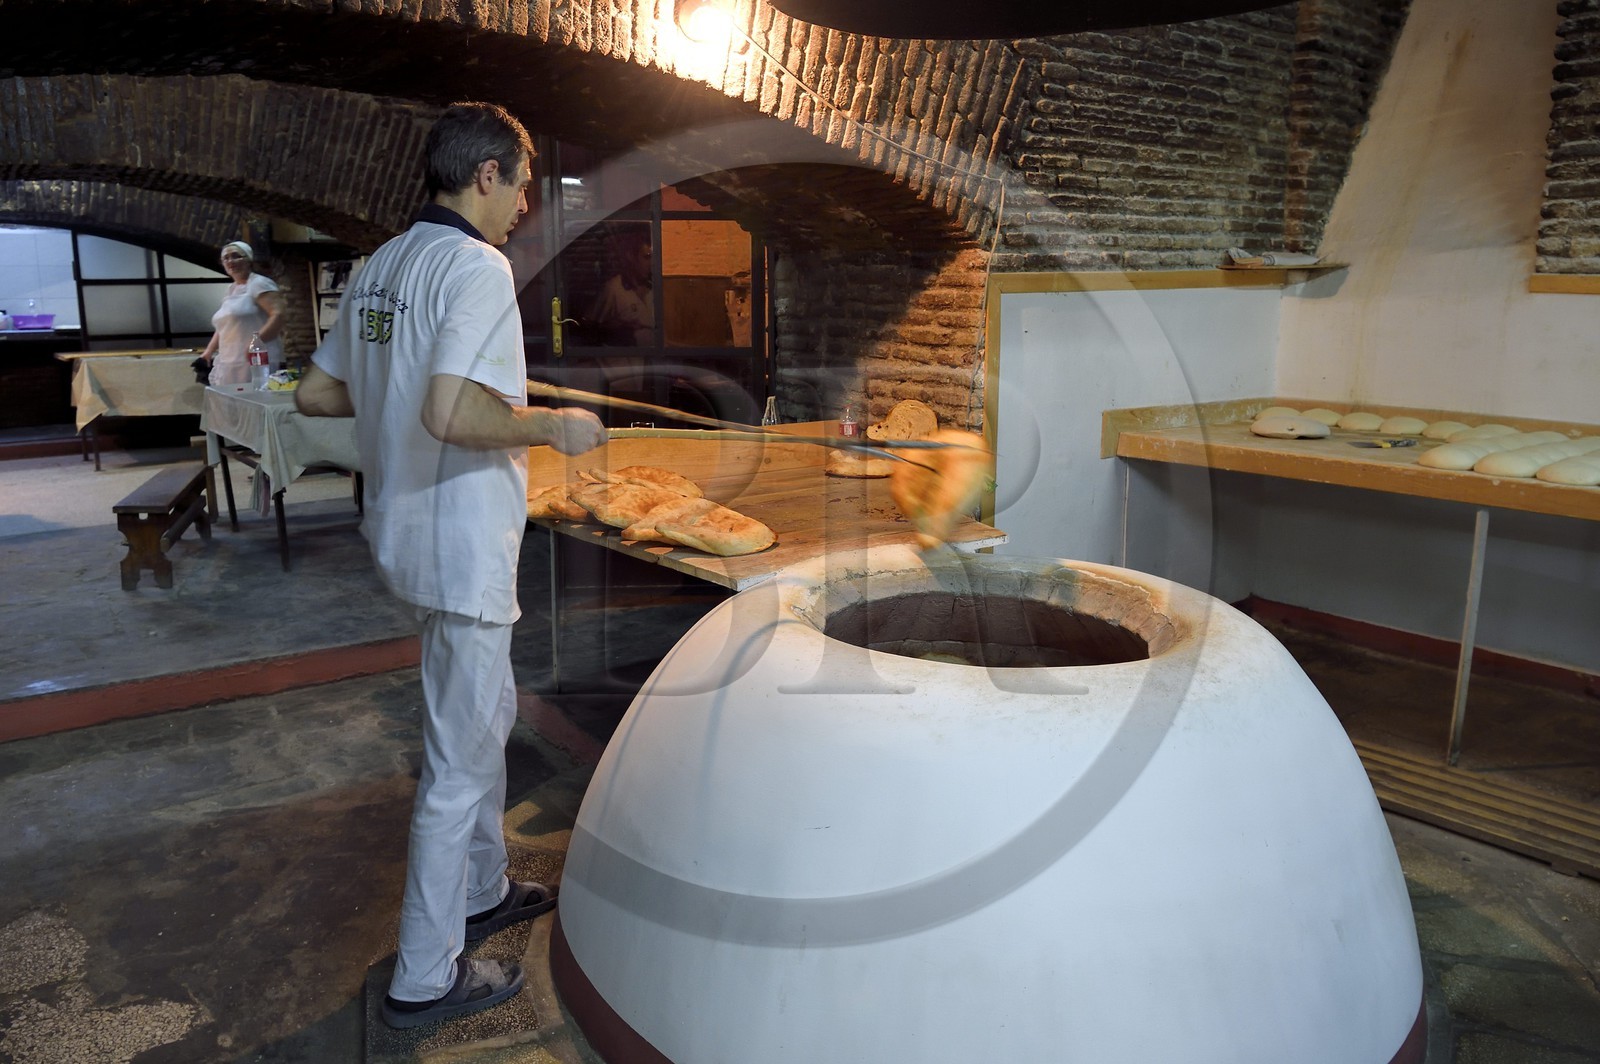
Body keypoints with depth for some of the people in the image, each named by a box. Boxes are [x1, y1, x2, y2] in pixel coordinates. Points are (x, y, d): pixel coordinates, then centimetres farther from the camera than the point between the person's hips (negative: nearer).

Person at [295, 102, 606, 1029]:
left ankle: (482, 891, 42)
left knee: (487, 718, 25)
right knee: (461, 761, 3)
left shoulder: (381, 268, 10)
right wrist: (554, 426, -18)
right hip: (463, 545, -10)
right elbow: (453, 414, -32)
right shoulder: (475, 266, -18)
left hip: (409, 532, 10)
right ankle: (424, 977, 18)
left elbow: (315, 392, 14)